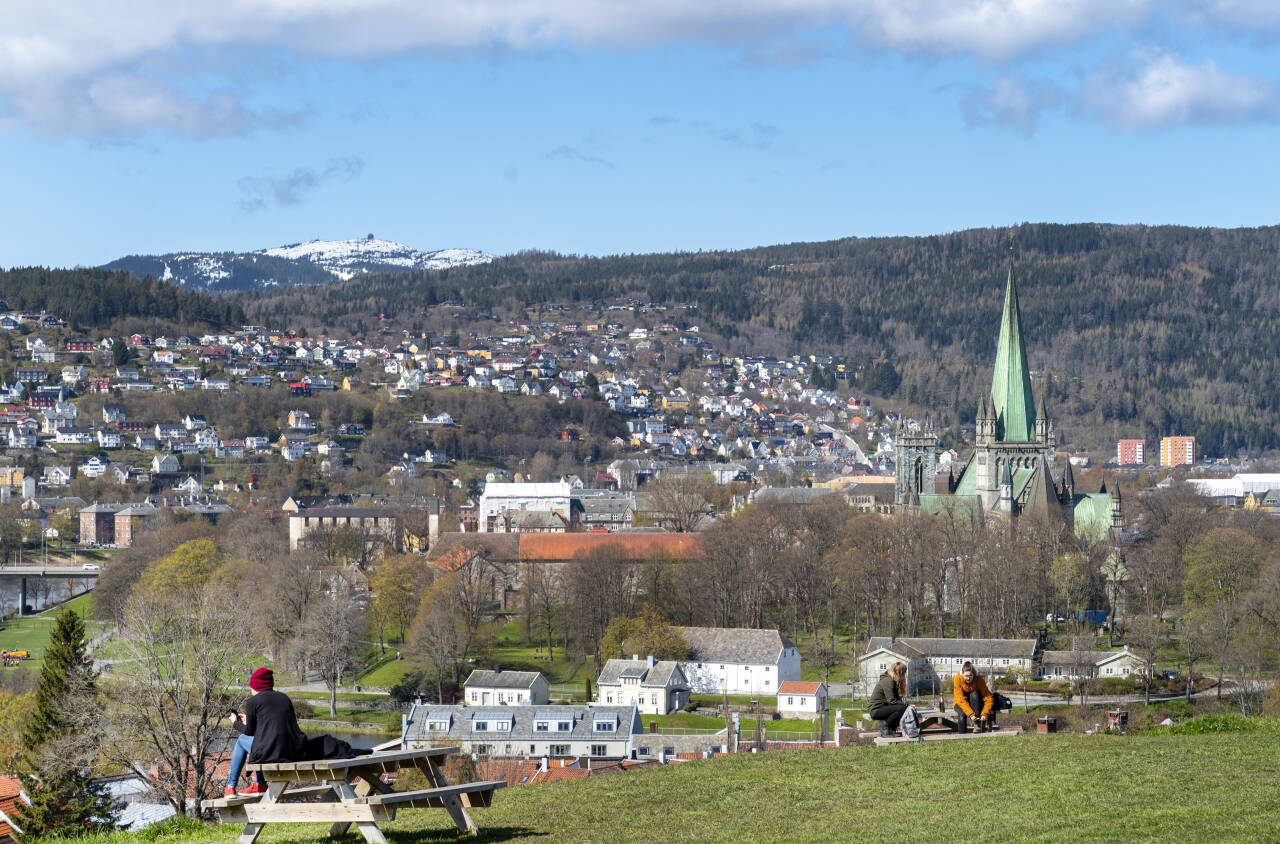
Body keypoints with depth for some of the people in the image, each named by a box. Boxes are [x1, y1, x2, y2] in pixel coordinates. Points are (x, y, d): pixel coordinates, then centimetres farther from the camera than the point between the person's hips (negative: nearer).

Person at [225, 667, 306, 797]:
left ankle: (230, 787, 31)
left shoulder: (253, 702, 1)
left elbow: (249, 731, 11)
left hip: (269, 754, -5)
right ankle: (260, 785, 38)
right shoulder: (284, 697, 17)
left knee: (242, 740, 26)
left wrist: (235, 723, 31)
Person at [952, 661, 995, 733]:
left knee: (974, 694, -32)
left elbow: (988, 698, -22)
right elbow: (961, 700, -28)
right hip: (960, 703, -1)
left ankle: (978, 723, -32)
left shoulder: (979, 679, -22)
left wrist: (984, 714, -38)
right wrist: (971, 714, -41)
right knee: (962, 714, -34)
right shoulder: (958, 679, -24)